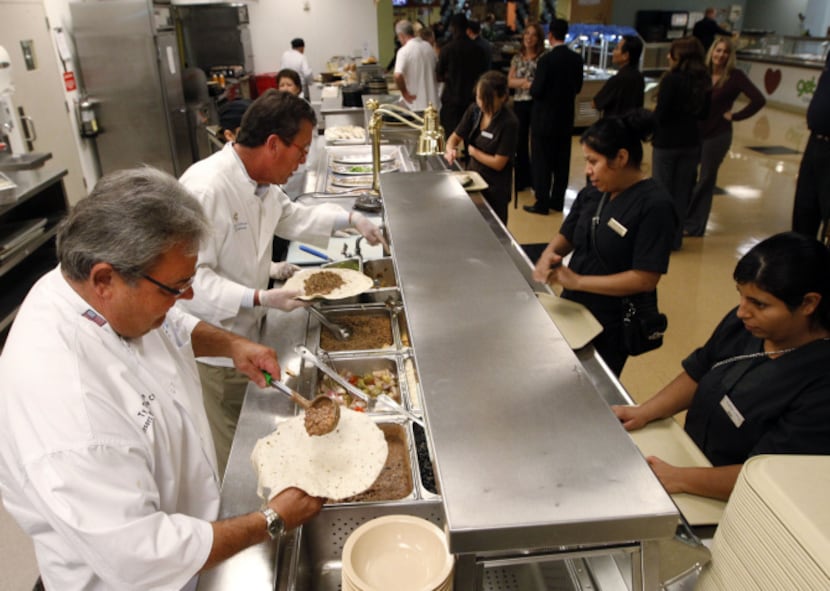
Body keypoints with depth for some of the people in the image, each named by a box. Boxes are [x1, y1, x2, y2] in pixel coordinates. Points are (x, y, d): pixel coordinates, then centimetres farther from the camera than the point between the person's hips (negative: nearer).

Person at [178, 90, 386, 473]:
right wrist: (259, 298, -33)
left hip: (248, 331, 9)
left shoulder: (260, 181, 2)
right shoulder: (206, 189, -29)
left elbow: (290, 216, 22)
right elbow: (192, 277, -29)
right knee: (233, 451, 8)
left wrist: (349, 219, 13)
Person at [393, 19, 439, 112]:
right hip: (432, 102, 6)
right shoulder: (429, 47, 6)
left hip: (415, 105, -6)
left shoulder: (404, 51, -14)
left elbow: (398, 76, -28)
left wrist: (404, 92, -13)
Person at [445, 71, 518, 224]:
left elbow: (498, 163, -20)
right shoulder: (474, 111, -5)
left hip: (495, 189, -6)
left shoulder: (509, 123, -22)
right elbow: (455, 137, 4)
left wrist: (472, 151, -10)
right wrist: (450, 149, -19)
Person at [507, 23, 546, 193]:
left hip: (536, 103, -4)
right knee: (520, 142, 9)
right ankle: (522, 178, 20)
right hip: (519, 103, 4)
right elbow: (510, 81, 4)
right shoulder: (517, 57, 10)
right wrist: (524, 82, -11)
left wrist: (532, 85, -17)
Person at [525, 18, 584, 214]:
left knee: (542, 162, 2)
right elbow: (578, 87, 8)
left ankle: (542, 203, 6)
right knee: (562, 162, 12)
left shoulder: (546, 59, -18)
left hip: (545, 118, -6)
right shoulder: (576, 58, 0)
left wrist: (531, 86, 3)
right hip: (566, 118, 6)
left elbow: (537, 91, -18)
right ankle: (557, 200, 21)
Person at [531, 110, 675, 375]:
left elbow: (645, 278, -24)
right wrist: (549, 253, -14)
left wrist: (578, 281, -24)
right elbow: (566, 237, 10)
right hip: (573, 310, 6)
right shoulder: (592, 193, -2)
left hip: (612, 325, -6)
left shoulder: (654, 204, -21)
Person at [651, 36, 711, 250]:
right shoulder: (703, 80, 2)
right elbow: (704, 114, 9)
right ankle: (675, 238, 22)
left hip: (667, 142, -6)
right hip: (691, 142, 6)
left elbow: (660, 113, -16)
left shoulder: (672, 79, -16)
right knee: (682, 191, 13)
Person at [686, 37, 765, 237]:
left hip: (717, 135, -4)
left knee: (705, 181, 5)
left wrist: (735, 116, -10)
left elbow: (759, 100, -12)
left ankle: (693, 226, 14)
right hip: (694, 132, 4)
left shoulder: (735, 76, -9)